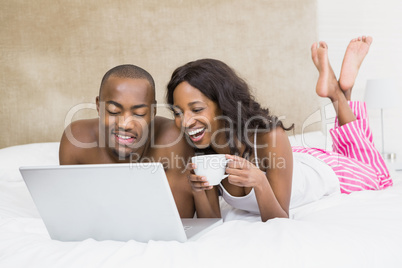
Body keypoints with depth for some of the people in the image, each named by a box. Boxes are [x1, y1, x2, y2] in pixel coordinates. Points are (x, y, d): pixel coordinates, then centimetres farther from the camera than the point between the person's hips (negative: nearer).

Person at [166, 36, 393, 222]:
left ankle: (340, 92, 27)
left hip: (331, 175, -4)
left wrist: (259, 183, -56)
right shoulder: (201, 150, -29)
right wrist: (199, 190, -41)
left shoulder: (270, 137, -43)